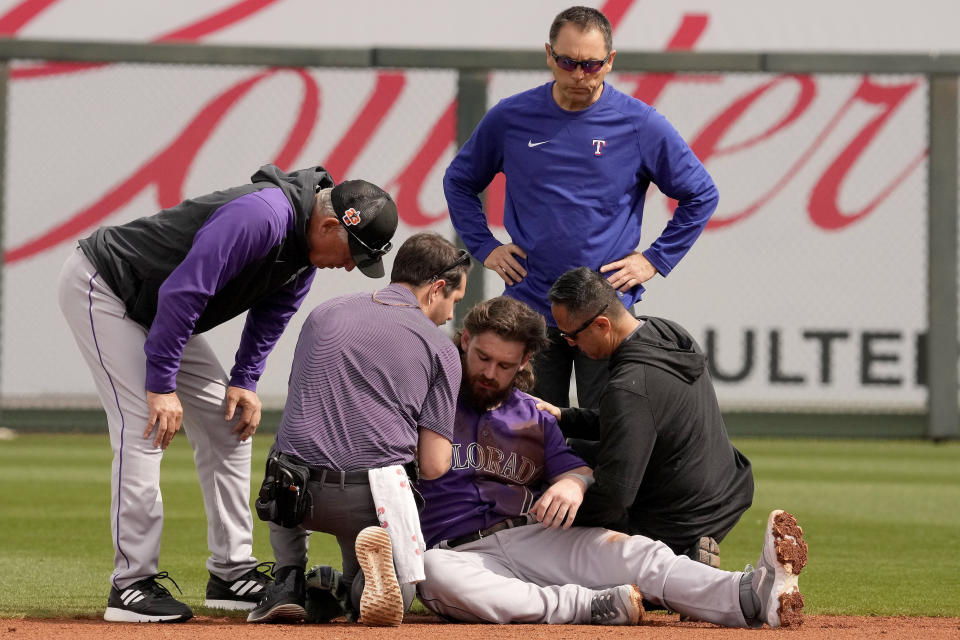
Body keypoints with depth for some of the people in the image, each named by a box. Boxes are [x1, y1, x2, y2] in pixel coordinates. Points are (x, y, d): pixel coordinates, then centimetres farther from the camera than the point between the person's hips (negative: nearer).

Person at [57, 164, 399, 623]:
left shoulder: (307, 245, -3)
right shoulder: (262, 216, -34)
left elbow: (272, 313, 13)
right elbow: (182, 292, -35)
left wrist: (245, 379, 2)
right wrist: (161, 385, -31)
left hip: (154, 308, 10)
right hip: (100, 287, -10)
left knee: (227, 422, 7)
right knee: (145, 426, -19)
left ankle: (231, 573, 12)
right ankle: (131, 583, -16)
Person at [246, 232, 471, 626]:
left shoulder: (323, 314, 15)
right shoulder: (440, 348, 4)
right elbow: (434, 466, -2)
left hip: (297, 493, 3)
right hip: (378, 502, -3)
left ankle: (288, 578, 12)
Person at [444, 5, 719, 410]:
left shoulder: (640, 125, -1)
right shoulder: (509, 119, 3)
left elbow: (701, 196, 8)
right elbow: (459, 182, 19)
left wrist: (655, 259, 3)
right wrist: (485, 248, 8)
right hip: (529, 309, 2)